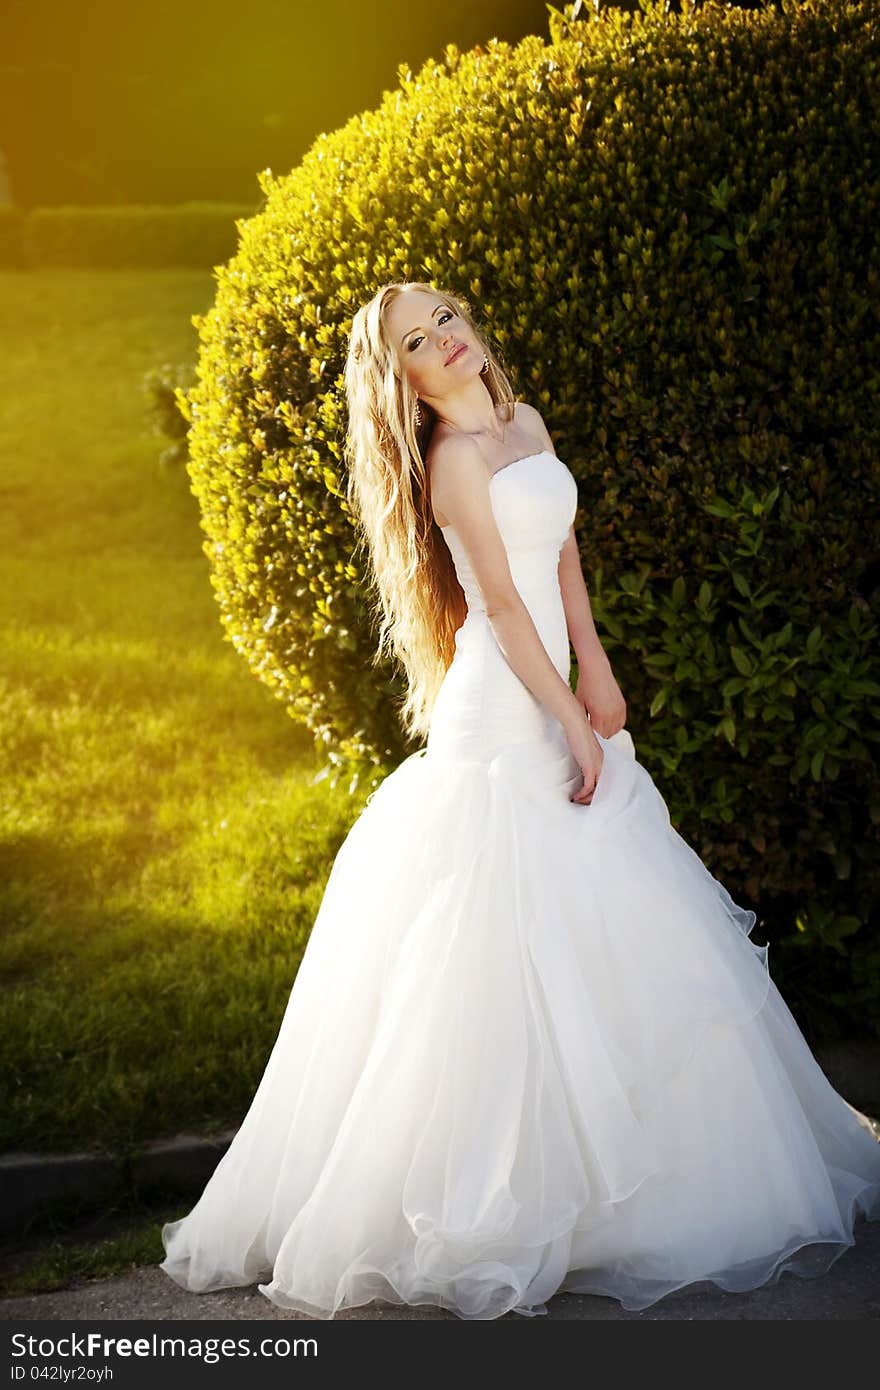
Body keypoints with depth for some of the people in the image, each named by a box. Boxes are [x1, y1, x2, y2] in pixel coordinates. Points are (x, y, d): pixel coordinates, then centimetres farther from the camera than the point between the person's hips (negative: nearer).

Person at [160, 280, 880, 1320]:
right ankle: (502, 1203, -3)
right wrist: (571, 723, -15)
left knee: (607, 931, 10)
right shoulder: (454, 459, -10)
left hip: (549, 690, 8)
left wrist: (596, 671, 4)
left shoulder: (526, 426, 13)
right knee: (520, 932, -9)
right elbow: (501, 602, -14)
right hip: (501, 710, -8)